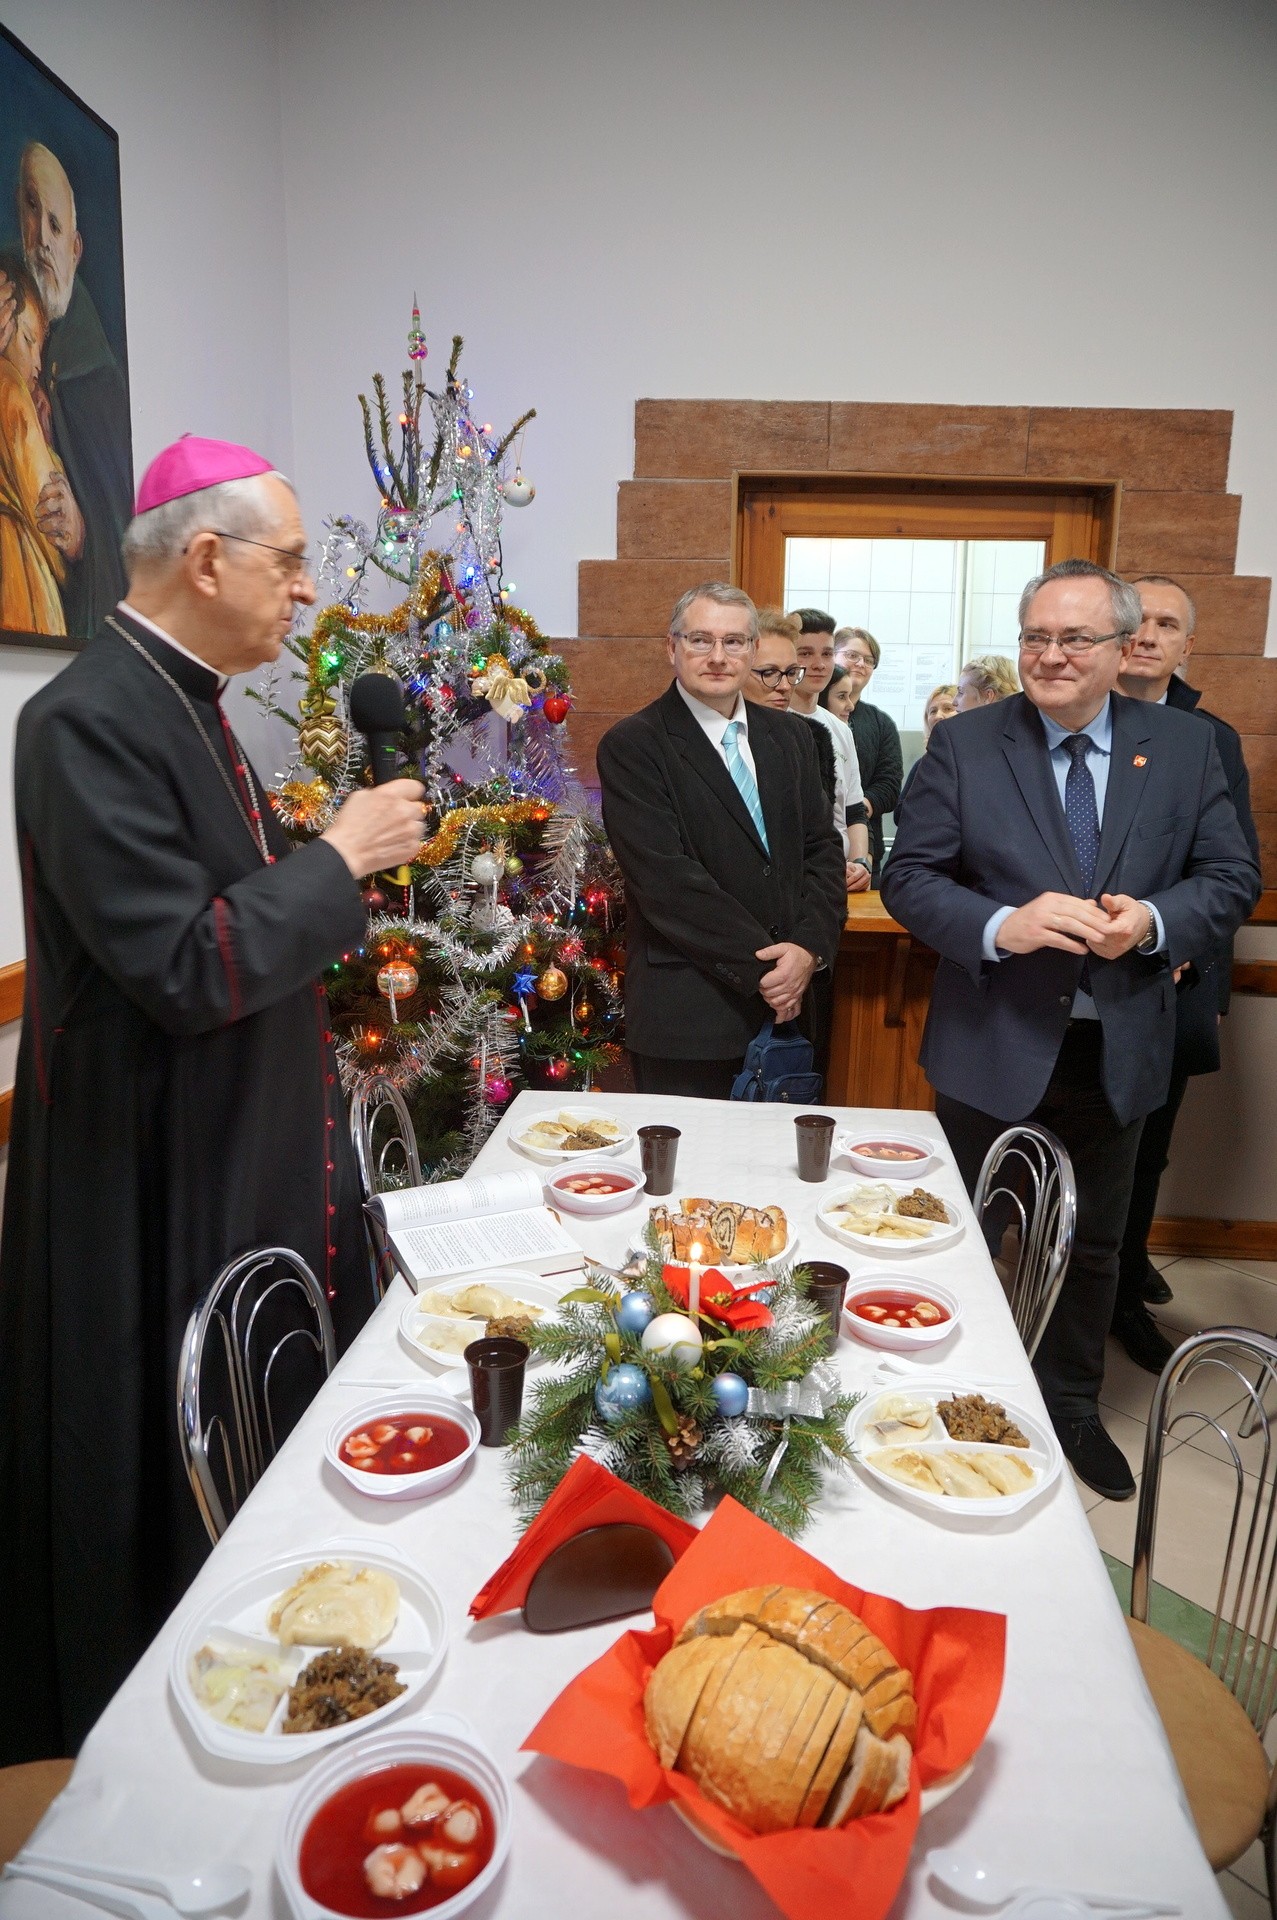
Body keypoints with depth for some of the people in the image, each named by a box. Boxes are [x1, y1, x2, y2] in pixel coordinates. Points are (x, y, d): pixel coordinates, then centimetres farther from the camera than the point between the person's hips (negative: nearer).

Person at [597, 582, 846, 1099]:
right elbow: (665, 878, -16)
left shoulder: (787, 736, 11)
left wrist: (810, 947, -8)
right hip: (687, 1013, -5)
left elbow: (821, 847, 9)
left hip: (788, 1000, 5)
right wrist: (761, 966, -16)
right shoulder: (632, 745, -7)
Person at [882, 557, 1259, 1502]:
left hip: (1118, 1050, 2)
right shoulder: (963, 743, -7)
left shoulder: (1186, 745, -1)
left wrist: (1154, 919, -20)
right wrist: (1001, 927, -26)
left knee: (1093, 1244, 20)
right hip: (994, 1044, -2)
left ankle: (1072, 1405, 44)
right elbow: (908, 877, -9)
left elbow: (1233, 877, 1)